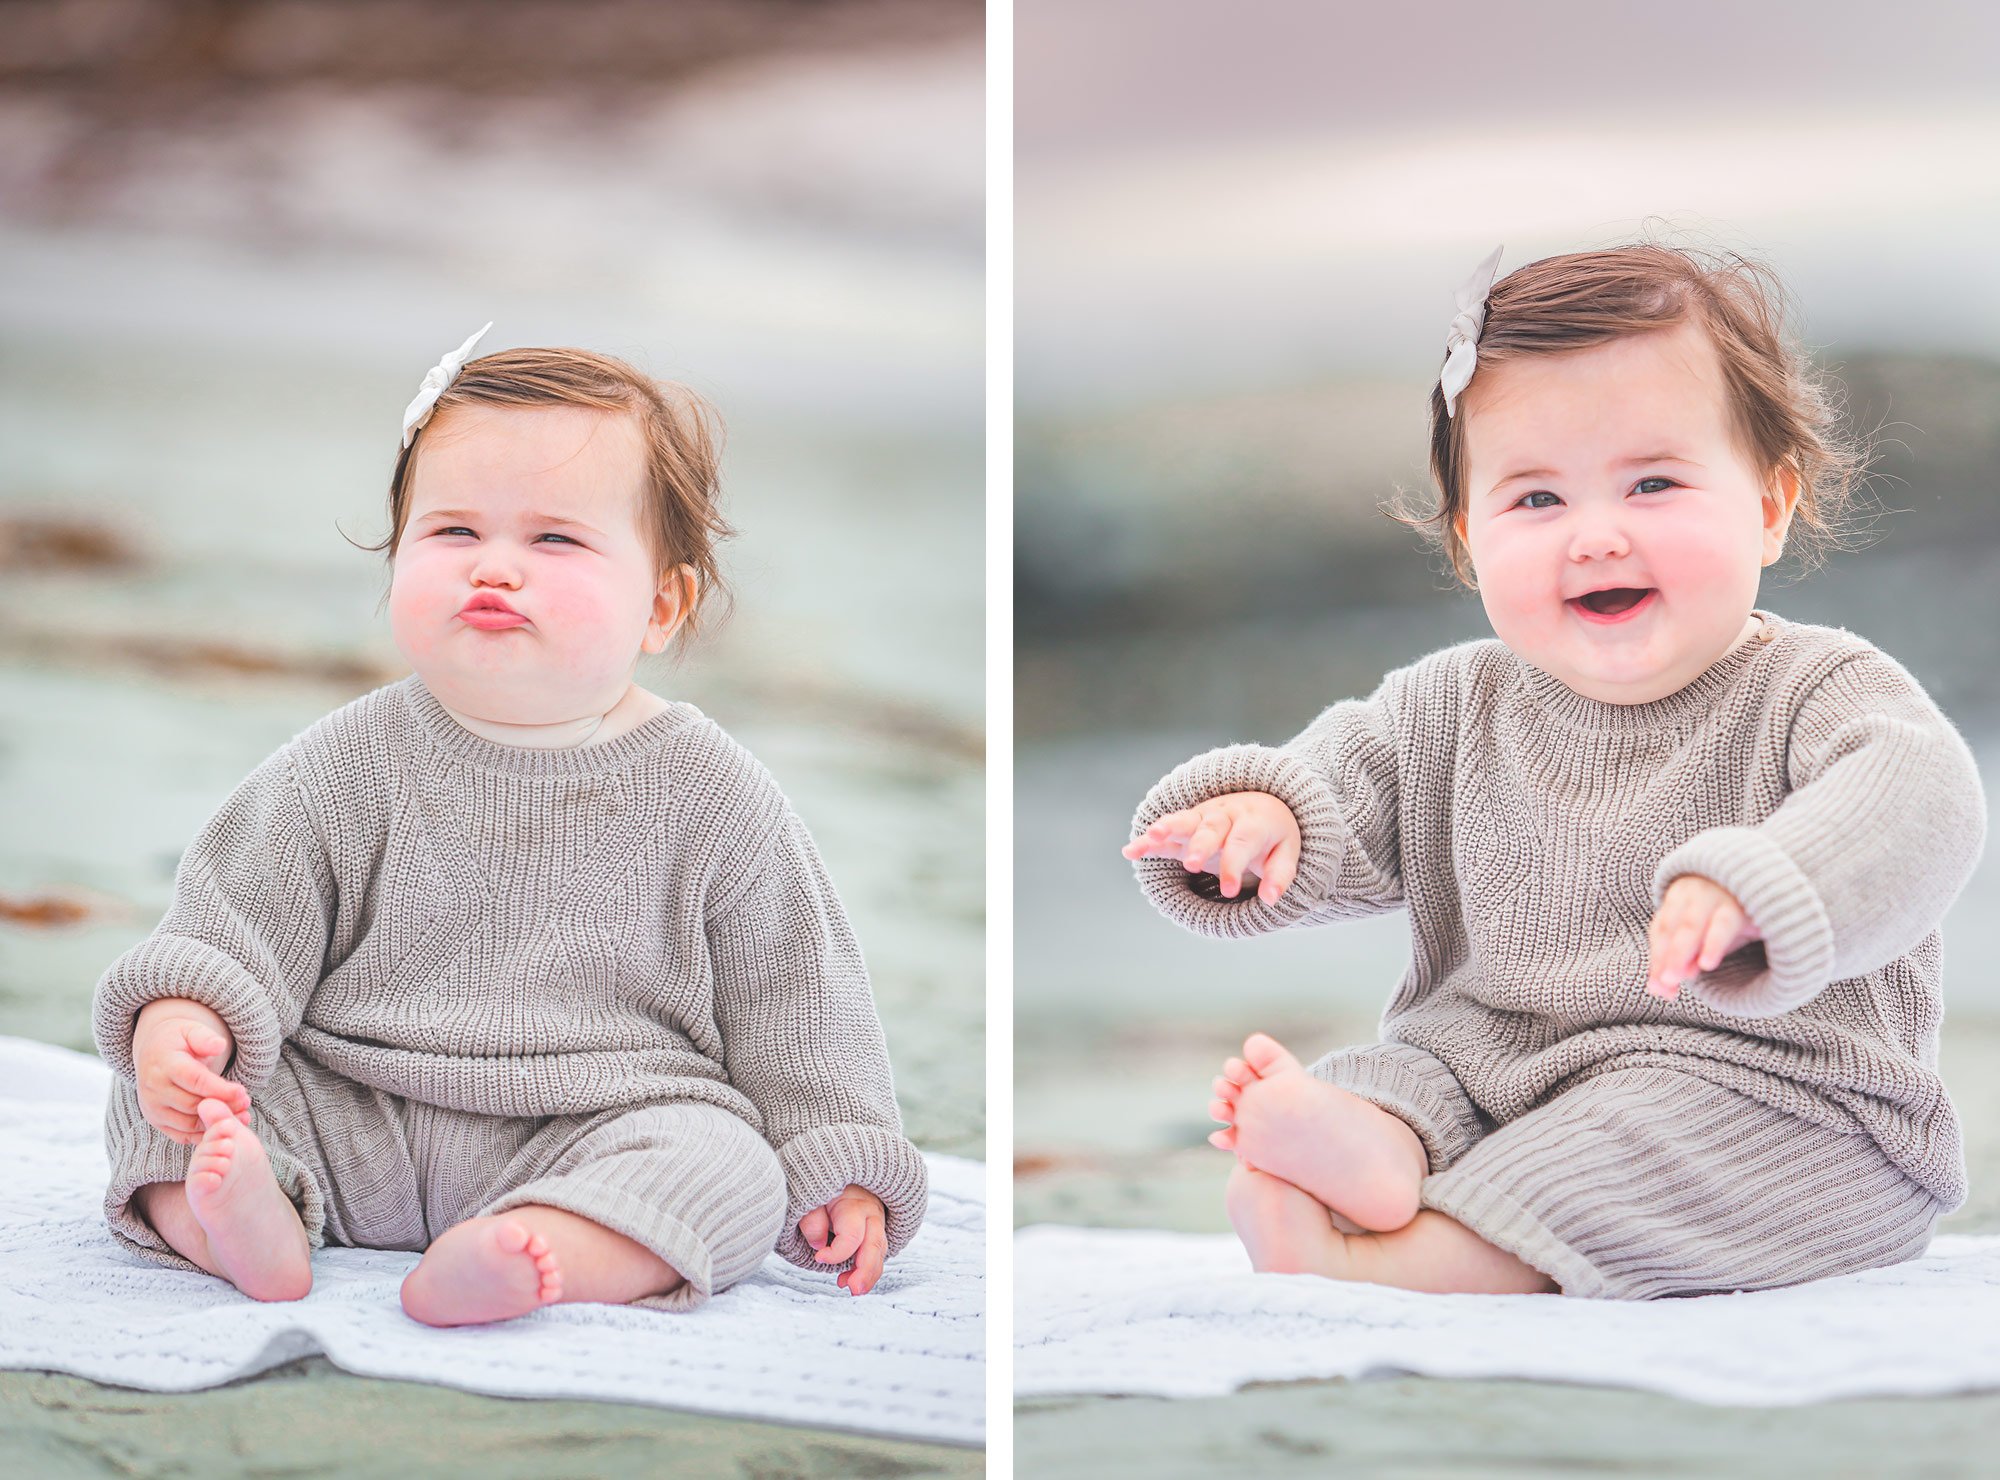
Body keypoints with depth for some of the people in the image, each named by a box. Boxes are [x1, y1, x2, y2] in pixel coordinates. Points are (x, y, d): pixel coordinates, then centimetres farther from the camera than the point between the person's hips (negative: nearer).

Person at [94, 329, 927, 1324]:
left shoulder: (710, 795, -2)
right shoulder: (349, 767, 1)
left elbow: (791, 1000, 5)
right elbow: (239, 910, 1)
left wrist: (840, 1165, 1)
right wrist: (185, 1009, -20)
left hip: (602, 1126, -2)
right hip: (346, 1128, 2)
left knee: (725, 1167, -30)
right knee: (154, 1106, -13)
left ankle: (519, 1259, -47)